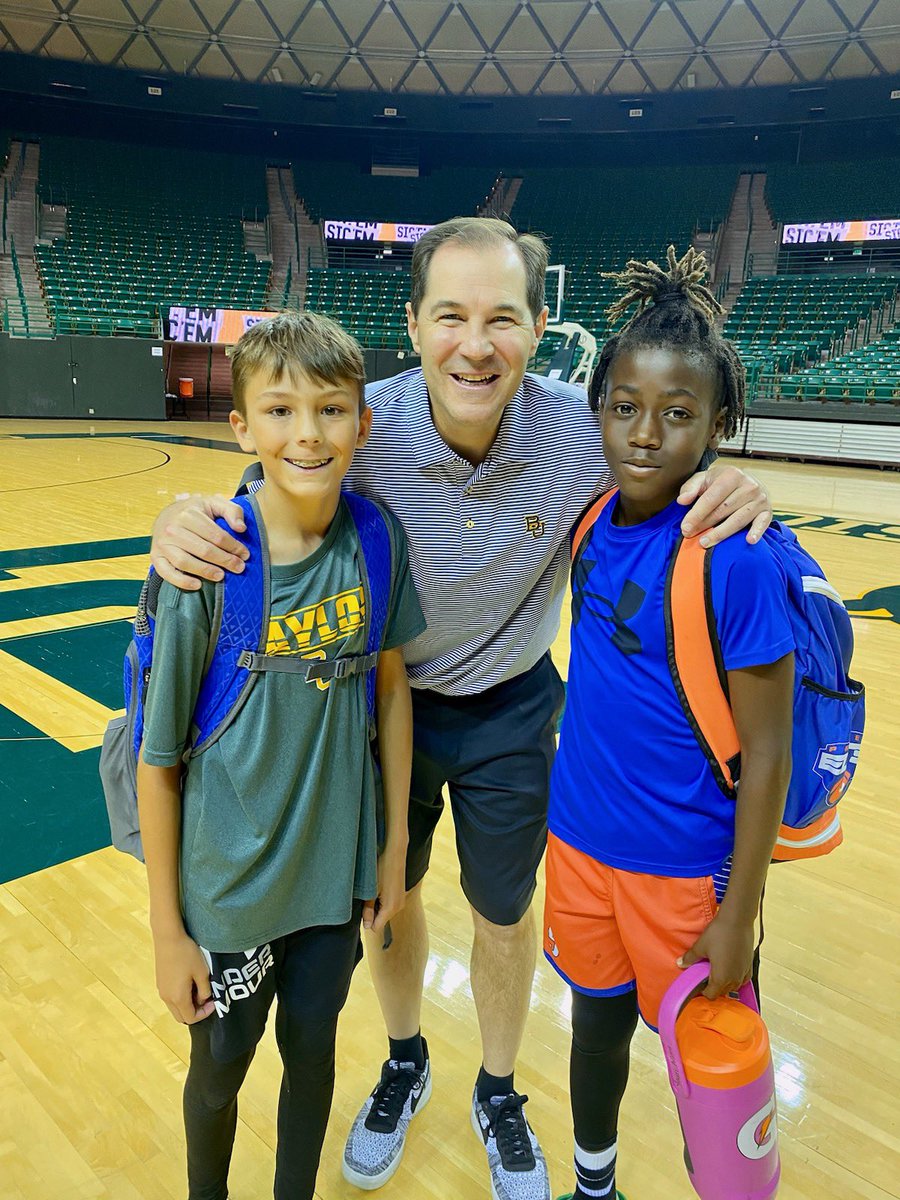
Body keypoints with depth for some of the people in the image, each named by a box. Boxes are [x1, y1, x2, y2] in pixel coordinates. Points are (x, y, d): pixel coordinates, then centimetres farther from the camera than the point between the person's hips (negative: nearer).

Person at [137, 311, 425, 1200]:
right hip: (227, 883, -2)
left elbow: (391, 685, 0)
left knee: (311, 1050, 21)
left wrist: (395, 845, 4)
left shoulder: (378, 539, -12)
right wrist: (167, 931, -7)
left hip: (336, 868, 2)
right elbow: (158, 759, -14)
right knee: (219, 1068, 20)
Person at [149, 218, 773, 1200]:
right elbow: (250, 511, -10)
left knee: (503, 915, 18)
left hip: (511, 713, 0)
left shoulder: (580, 430, -23)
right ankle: (405, 1065, 53)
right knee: (391, 897, 21)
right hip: (387, 701, 1)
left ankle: (498, 1096, 48)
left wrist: (732, 491, -31)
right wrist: (180, 522, -35)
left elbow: (661, 503, -6)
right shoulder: (363, 427, -24)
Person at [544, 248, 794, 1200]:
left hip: (684, 868, -5)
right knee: (597, 1025, 24)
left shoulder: (736, 557, -22)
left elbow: (765, 754, -16)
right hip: (580, 838, 6)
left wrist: (737, 918, -12)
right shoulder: (593, 520, -5)